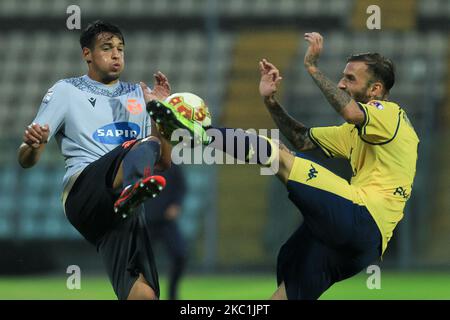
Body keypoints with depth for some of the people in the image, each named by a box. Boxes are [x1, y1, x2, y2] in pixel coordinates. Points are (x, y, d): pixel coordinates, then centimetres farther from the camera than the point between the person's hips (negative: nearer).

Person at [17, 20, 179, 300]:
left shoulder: (138, 95, 29)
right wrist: (33, 145, -14)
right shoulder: (66, 91, 18)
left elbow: (163, 163, 24)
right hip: (83, 186, -4)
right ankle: (132, 190, -66)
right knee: (144, 147, -36)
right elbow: (26, 161, 11)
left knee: (143, 292, -23)